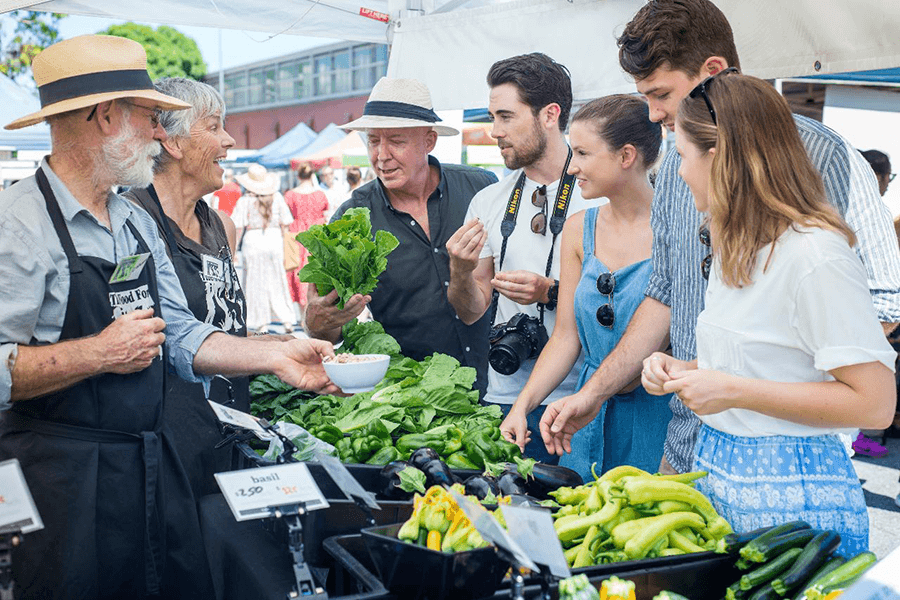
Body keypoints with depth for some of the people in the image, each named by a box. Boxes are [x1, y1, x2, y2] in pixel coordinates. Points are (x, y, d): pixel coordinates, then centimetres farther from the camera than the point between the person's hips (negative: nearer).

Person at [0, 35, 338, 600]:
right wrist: (99, 354, -18)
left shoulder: (139, 223, 11)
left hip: (155, 466, 8)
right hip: (63, 481, -8)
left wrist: (276, 357, 1)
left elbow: (179, 335, 11)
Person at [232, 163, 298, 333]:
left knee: (256, 282, 7)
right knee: (278, 281, 12)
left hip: (253, 240, -3)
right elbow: (285, 224, 3)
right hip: (274, 239, 3)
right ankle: (287, 320, 9)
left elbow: (239, 227, -7)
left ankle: (262, 323, 10)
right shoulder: (277, 197, 2)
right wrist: (283, 245, 13)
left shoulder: (245, 200, -6)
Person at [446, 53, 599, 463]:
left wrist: (551, 292, -17)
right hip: (504, 397, 4)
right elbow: (471, 312, 13)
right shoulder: (487, 202, 11)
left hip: (574, 400, -4)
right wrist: (461, 272, -7)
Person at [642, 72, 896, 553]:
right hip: (716, 474, 8)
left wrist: (732, 390, -21)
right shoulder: (736, 248, 11)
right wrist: (682, 370, 3)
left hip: (788, 494, -8)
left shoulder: (815, 255, -18)